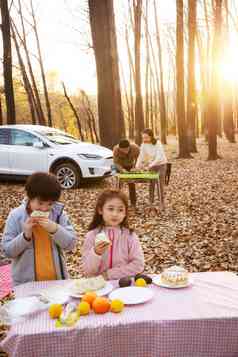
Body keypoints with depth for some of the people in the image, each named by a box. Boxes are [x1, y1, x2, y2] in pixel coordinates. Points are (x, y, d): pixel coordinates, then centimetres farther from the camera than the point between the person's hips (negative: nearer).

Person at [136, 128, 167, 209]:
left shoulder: (158, 143, -23)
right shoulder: (143, 145, -9)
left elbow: (159, 158, -29)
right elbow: (141, 156, -10)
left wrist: (149, 166, -37)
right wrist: (137, 166, -25)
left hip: (161, 164, -4)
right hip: (151, 165, 4)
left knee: (161, 184, -2)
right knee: (151, 183, 3)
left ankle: (162, 203, 7)